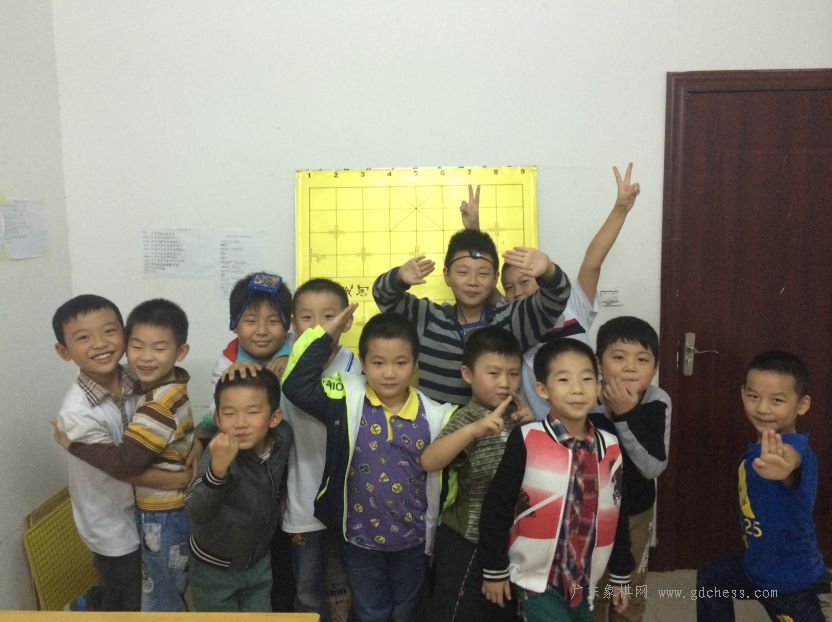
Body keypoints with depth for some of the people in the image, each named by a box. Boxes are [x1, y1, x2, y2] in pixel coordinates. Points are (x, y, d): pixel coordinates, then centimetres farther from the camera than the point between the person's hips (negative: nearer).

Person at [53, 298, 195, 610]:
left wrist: (71, 443, -22)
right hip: (172, 509, 9)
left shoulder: (160, 404, -29)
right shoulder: (168, 389, 1)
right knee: (171, 593, 27)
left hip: (163, 517, -9)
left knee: (158, 601, 11)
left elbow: (124, 462, -32)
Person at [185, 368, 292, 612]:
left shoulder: (282, 436, -17)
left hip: (259, 561, 4)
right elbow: (196, 513, -39)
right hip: (213, 567, -4)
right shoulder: (219, 452, -29)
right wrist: (218, 467, -52)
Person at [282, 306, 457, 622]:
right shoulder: (348, 400, -14)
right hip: (360, 538, -1)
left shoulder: (433, 415, -11)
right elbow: (296, 384, -21)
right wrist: (324, 335, -23)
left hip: (412, 539, 1)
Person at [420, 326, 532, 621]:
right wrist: (475, 429, -45)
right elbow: (429, 462, -34)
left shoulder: (516, 413, 2)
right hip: (468, 540, -7)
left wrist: (531, 425, -7)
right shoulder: (467, 417, -19)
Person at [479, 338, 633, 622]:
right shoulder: (525, 441, -16)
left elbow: (618, 517, 8)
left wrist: (621, 575, 14)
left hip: (586, 581, 5)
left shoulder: (611, 447, -2)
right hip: (536, 580, -4)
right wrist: (494, 570, -6)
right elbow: (496, 507, -11)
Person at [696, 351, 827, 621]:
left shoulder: (794, 446, -32)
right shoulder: (759, 447, -5)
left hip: (792, 582, -9)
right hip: (756, 564, 9)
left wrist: (783, 465, -79)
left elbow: (792, 457, -60)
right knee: (710, 578, 28)